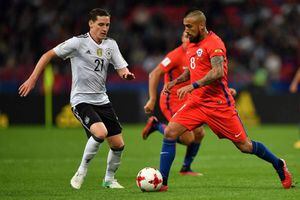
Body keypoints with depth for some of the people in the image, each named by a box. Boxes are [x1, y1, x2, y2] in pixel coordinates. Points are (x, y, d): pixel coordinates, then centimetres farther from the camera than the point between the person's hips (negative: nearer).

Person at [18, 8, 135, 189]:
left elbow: (122, 69, 4)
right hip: (81, 100, -6)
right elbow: (49, 55, -5)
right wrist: (32, 79, -9)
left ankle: (109, 179, 28)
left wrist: (127, 74, -22)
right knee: (100, 133, -29)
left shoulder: (111, 44, 5)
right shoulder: (78, 42, -11)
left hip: (102, 100, 6)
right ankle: (82, 172, -8)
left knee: (118, 144, 4)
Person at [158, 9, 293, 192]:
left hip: (218, 103, -7)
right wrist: (176, 81, 9)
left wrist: (193, 86, -29)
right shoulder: (192, 45, 14)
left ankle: (279, 165, 22)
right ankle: (162, 182, -9)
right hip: (197, 102, 7)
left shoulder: (214, 43, -13)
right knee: (170, 133, -10)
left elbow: (218, 72, -25)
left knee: (244, 145, -1)